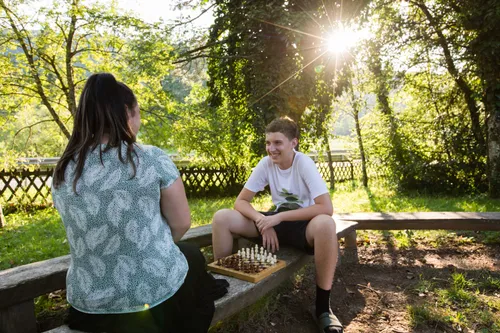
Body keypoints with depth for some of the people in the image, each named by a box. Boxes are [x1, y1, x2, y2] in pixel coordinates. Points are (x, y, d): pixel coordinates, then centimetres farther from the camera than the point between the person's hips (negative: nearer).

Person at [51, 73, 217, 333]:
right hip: (157, 297, -4)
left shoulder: (62, 172, -2)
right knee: (193, 256, 28)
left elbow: (85, 235, 9)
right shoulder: (152, 159, -17)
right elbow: (181, 224, -9)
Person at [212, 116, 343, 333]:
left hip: (303, 225, -3)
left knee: (325, 224, -40)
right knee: (222, 218, -15)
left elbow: (326, 208, -28)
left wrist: (280, 216, -28)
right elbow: (241, 201, -5)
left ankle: (323, 306, -20)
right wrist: (263, 221, -24)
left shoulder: (304, 164, -19)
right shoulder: (266, 164, -8)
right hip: (278, 221, 4)